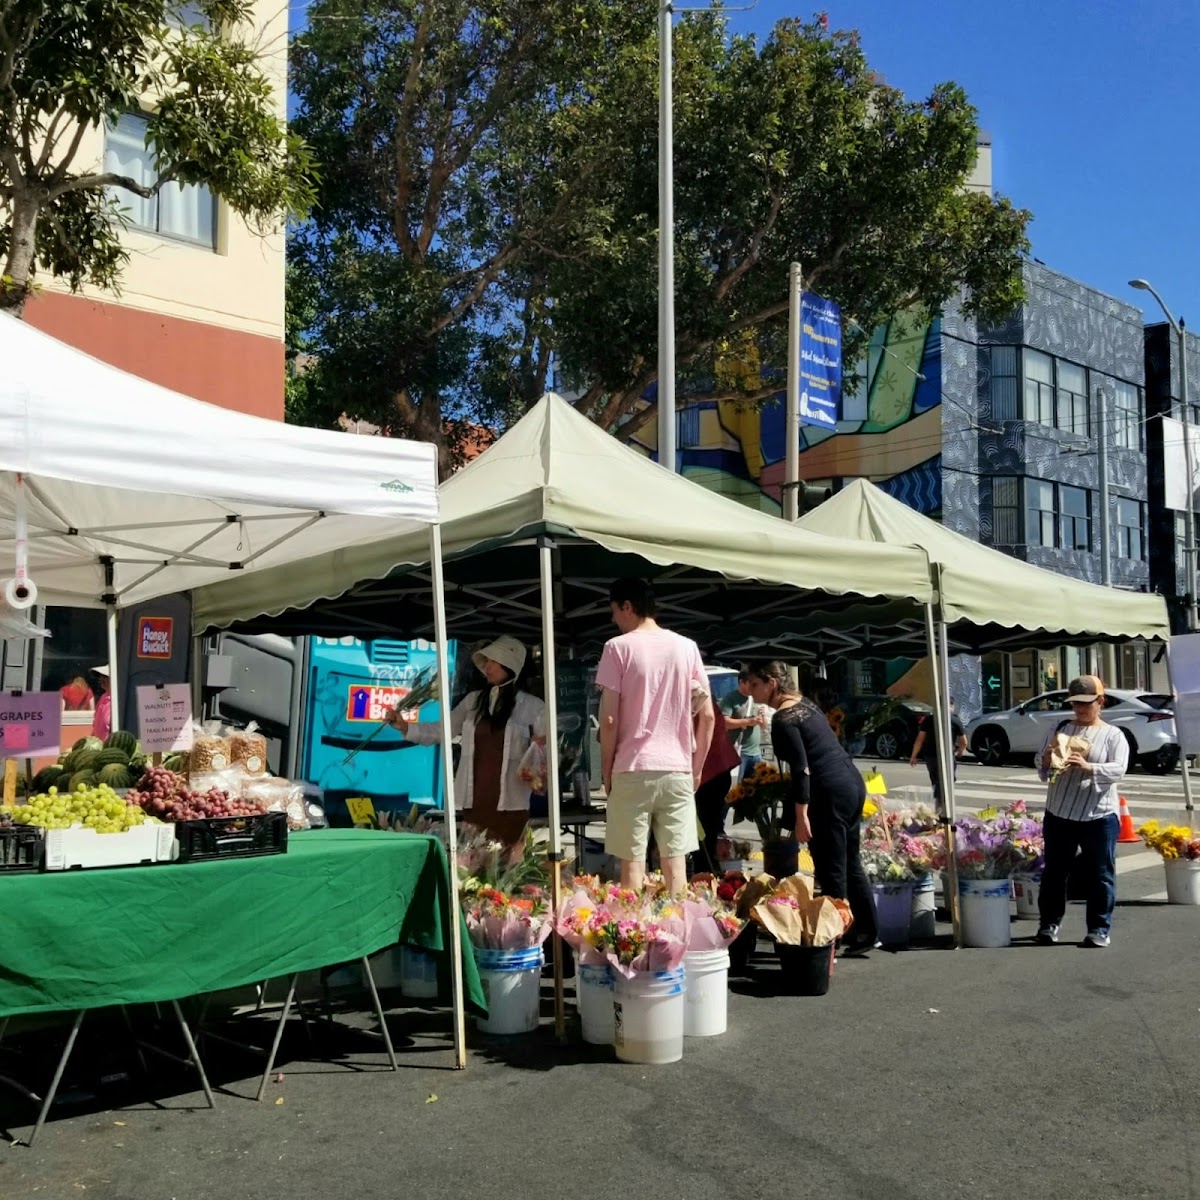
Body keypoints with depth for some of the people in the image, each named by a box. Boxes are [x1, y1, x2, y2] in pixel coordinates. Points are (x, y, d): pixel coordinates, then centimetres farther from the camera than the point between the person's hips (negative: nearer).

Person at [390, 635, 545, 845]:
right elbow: (442, 730, 14)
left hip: (509, 804, -3)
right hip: (474, 802, 3)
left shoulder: (532, 706, 1)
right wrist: (405, 727, 2)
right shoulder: (473, 700, 10)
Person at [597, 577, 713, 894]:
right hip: (677, 770, 3)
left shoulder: (618, 647, -4)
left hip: (633, 770, -3)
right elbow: (708, 716, 7)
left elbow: (609, 719, -7)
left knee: (632, 863, 3)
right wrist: (697, 767, 15)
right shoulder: (687, 647, 8)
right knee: (675, 862, 7)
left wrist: (606, 770, 3)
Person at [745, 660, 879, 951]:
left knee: (830, 871, -1)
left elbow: (801, 769, -18)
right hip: (853, 782, 9)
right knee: (850, 862, 17)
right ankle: (866, 933, 24)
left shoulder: (783, 719, -13)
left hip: (830, 793, -9)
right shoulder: (806, 704, 14)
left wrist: (801, 816, -17)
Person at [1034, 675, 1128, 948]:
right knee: (1054, 870, 9)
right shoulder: (1061, 727, 8)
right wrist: (1047, 760, -15)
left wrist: (1088, 766, -31)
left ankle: (1100, 928, 12)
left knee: (1099, 874, 2)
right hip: (1058, 813, 3)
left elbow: (1118, 770, -14)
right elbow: (1042, 770, 9)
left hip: (1099, 815, -3)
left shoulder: (1113, 735, 1)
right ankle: (1049, 922, 21)